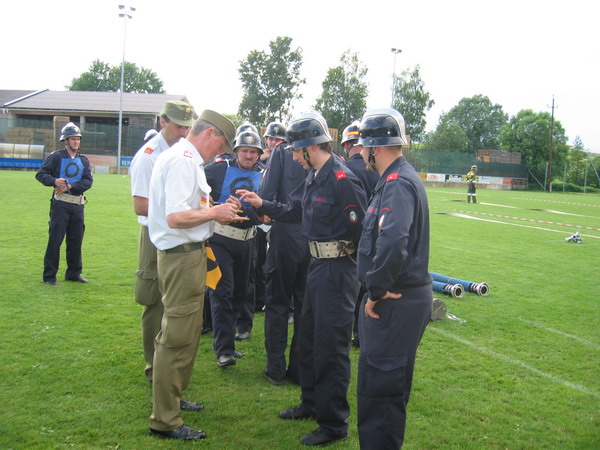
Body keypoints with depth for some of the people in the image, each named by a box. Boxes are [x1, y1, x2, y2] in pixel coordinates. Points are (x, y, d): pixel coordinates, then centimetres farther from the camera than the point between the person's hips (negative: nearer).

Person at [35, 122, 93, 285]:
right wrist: (54, 181, -21)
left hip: (78, 204, 5)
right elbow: (40, 174, -2)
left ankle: (73, 273, 20)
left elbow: (88, 181, 1)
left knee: (76, 240, 9)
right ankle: (49, 276, 1)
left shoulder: (83, 160, 14)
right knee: (55, 239, -5)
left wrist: (69, 186, -13)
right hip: (60, 203, -5)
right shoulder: (56, 156, 2)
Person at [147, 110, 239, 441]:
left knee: (181, 335, 22)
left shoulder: (184, 158, 15)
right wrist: (214, 213, -14)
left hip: (186, 254, 11)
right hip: (182, 255, -11)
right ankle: (165, 420, 8)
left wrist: (214, 212, 7)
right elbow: (176, 217, -27)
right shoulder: (183, 160, -18)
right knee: (178, 338, -3)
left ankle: (172, 398, 39)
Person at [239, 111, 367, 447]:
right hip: (318, 264, 10)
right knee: (309, 338, 20)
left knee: (331, 347, -1)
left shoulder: (342, 180, -20)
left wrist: (350, 267, -12)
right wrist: (262, 204, 17)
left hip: (337, 268, -10)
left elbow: (361, 230, -20)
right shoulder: (314, 176, 10)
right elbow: (295, 210, 22)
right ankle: (312, 404, 38)